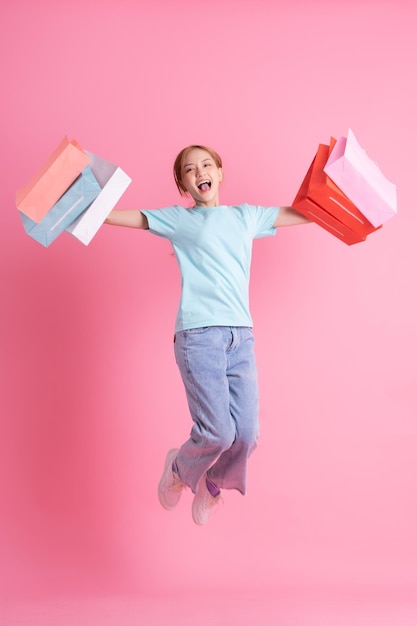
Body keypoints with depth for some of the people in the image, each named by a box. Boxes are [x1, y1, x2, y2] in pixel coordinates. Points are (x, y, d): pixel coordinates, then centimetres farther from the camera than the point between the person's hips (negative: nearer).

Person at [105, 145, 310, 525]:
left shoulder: (247, 216, 19)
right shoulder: (177, 219, 11)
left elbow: (300, 213, 25)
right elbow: (121, 216, 8)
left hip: (241, 336, 4)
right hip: (198, 335, -3)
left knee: (246, 433, -4)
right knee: (218, 431, -13)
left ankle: (212, 483, 29)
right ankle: (180, 469, 22)